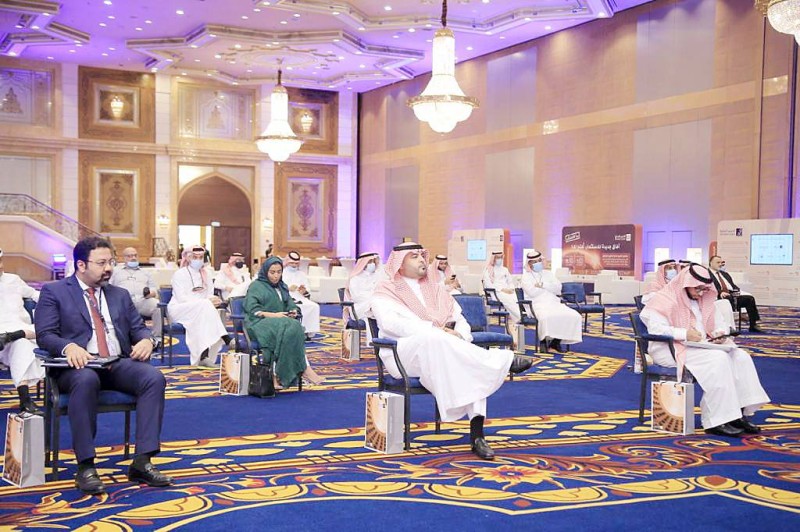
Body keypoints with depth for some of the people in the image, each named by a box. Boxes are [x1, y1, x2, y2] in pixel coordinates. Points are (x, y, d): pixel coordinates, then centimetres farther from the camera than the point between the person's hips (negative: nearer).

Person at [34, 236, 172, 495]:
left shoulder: (120, 295, 21)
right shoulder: (53, 292, 8)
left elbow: (138, 328, 17)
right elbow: (44, 334, -2)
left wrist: (146, 339, -9)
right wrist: (68, 346, -25)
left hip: (119, 363, 4)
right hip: (79, 365, -4)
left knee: (154, 377, -27)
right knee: (86, 380, -40)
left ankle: (142, 462, -26)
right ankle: (85, 466, -32)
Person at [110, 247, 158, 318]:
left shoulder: (145, 272, 33)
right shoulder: (116, 272, 28)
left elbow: (154, 289, 23)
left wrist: (150, 293, -3)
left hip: (143, 300, 2)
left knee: (155, 304, -33)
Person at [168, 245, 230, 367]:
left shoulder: (206, 274, 18)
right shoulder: (179, 274, 0)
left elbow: (210, 295, 11)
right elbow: (181, 298, -13)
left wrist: (214, 300, -16)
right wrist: (206, 301, -23)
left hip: (202, 310, 5)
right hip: (179, 309, -5)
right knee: (205, 306, -34)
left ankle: (204, 357, -33)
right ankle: (225, 339, -39)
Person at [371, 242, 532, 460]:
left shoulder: (436, 289, 22)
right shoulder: (385, 291, 8)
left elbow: (460, 321, 14)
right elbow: (390, 322, -12)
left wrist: (458, 336, -11)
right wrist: (434, 329, -22)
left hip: (443, 352, 4)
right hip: (404, 355, -4)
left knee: (474, 363, -28)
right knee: (431, 338, -37)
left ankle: (477, 432, -34)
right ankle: (502, 359, -30)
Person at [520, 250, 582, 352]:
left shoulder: (548, 273, 22)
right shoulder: (526, 276, 8)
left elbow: (558, 288, 6)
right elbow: (532, 292, -9)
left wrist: (542, 285, -6)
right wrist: (549, 289, 2)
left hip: (554, 303, 5)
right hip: (538, 304, -5)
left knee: (574, 316, -18)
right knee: (546, 317, -40)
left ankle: (556, 341, -5)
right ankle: (544, 341, -14)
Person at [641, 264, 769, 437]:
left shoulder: (704, 302, 18)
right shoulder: (666, 300, -6)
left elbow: (717, 325, 20)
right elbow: (655, 328, -17)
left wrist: (719, 334, -5)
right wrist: (684, 334, -26)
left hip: (702, 346, 8)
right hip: (673, 349, -8)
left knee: (741, 357, -13)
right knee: (718, 359, -31)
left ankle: (739, 413, -16)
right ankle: (715, 421, -30)